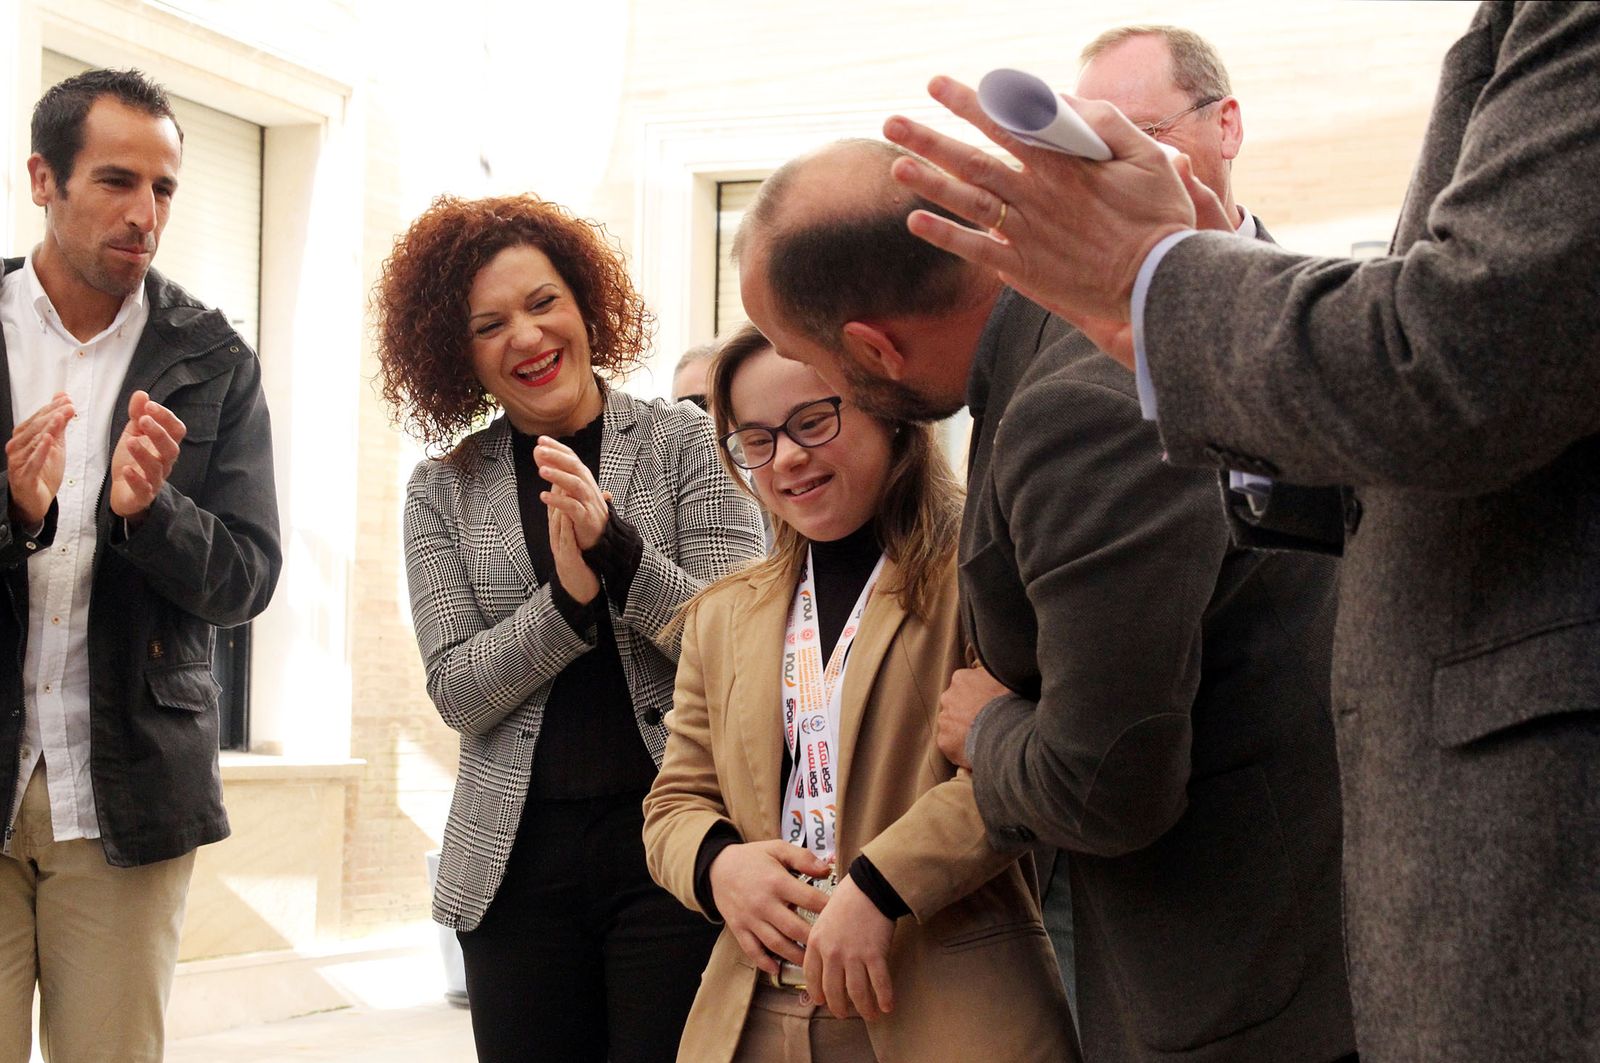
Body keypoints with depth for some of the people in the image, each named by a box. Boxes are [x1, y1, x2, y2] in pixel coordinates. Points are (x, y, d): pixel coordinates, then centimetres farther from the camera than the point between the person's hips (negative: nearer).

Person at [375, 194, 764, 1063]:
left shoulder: (685, 445, 1)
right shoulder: (443, 491, 7)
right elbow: (457, 692, -1)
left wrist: (613, 543, -20)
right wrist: (570, 596, -17)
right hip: (517, 860, 2)